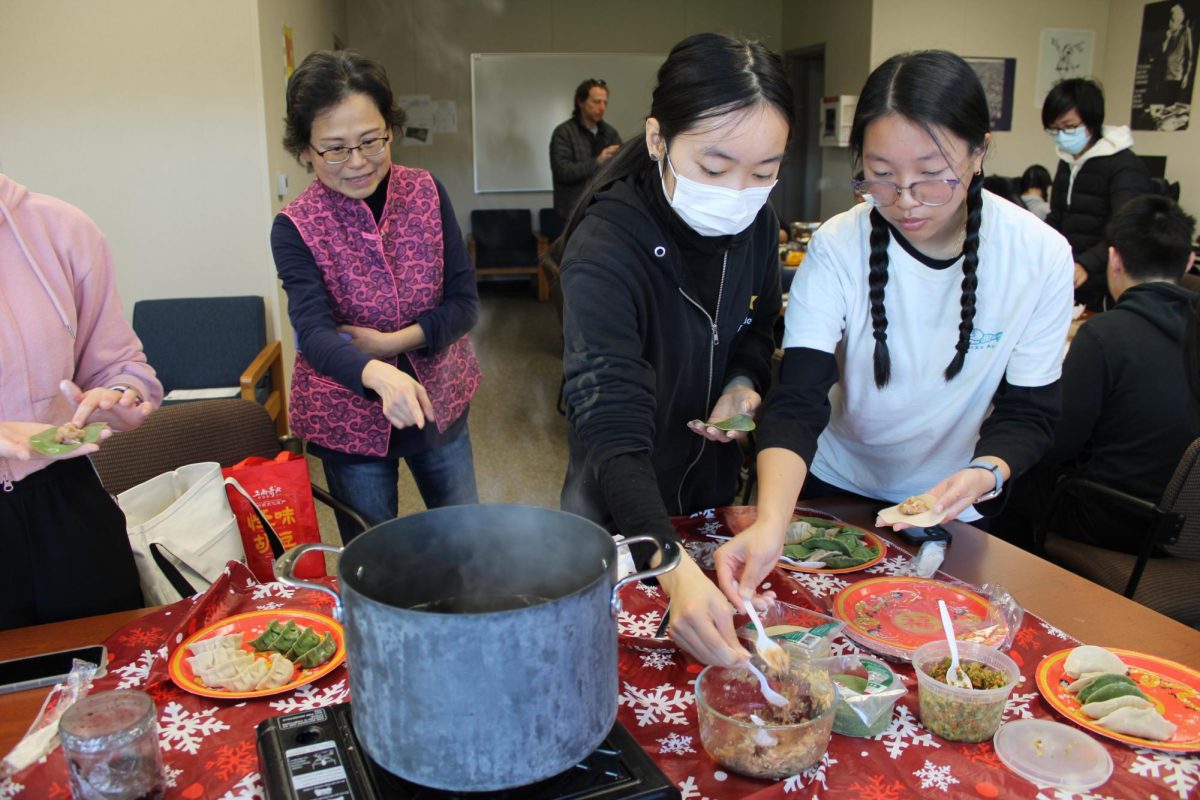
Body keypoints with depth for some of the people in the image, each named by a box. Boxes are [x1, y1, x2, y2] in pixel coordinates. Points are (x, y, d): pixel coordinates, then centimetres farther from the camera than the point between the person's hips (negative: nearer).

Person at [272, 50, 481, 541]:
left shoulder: (427, 193, -8)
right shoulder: (296, 228, -15)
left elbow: (465, 302, -8)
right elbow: (314, 335, -28)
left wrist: (395, 341, -22)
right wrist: (379, 375, -47)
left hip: (440, 403, 3)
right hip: (351, 419, -2)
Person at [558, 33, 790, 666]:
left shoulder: (755, 224, -11)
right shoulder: (604, 249, -31)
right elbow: (611, 432, -40)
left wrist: (744, 382, -14)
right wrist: (675, 571, -53)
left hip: (716, 483, 5)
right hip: (619, 510, -5)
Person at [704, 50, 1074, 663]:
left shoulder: (1041, 256, -19)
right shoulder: (839, 246, -23)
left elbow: (1029, 413, -11)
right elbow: (797, 405, -29)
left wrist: (984, 474, -33)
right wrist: (770, 523, -46)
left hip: (957, 509, 1)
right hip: (835, 491, 0)